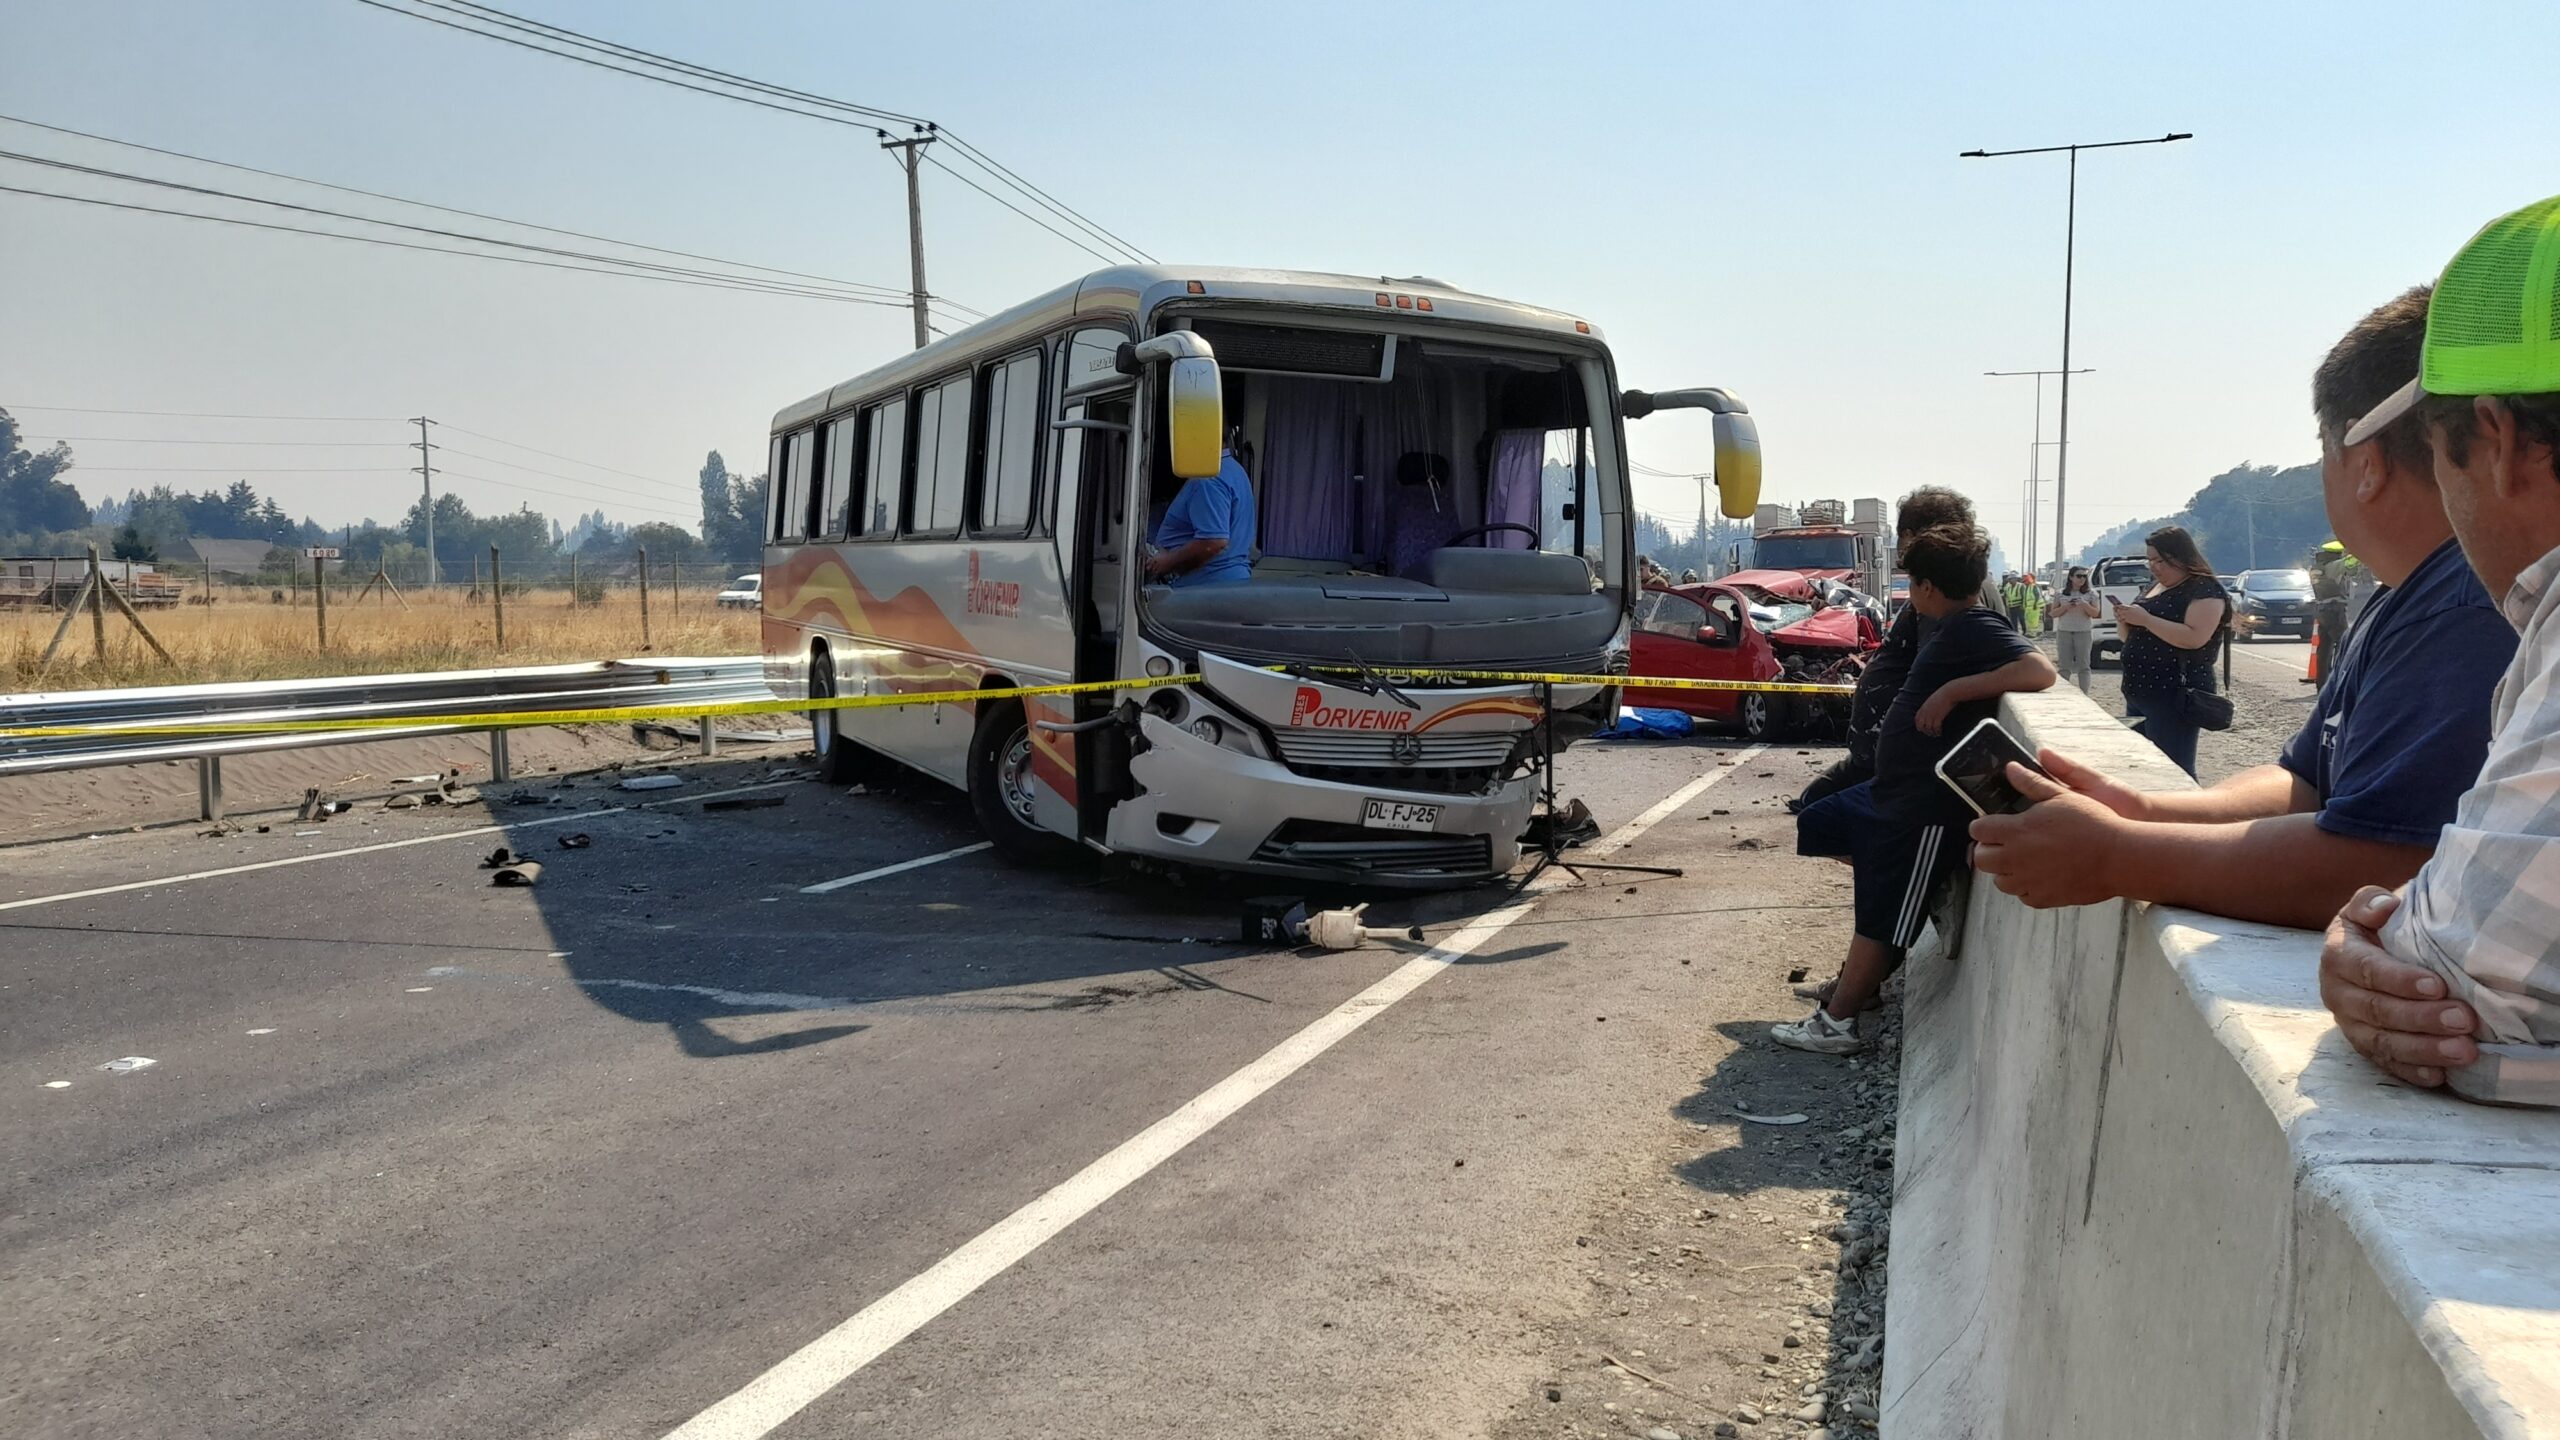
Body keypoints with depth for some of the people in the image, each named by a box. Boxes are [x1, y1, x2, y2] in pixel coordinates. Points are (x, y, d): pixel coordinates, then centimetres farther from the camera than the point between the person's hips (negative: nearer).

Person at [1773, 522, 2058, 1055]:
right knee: (1818, 826, 24)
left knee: (1880, 915, -2)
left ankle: (1835, 1023, 7)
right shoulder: (1958, 626, 10)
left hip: (1928, 803, -11)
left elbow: (2040, 669, -33)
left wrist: (1953, 690, -31)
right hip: (1894, 788, 11)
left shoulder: (1976, 628, -19)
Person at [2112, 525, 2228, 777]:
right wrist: (2125, 621, 2)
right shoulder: (2154, 587, 17)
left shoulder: (2205, 589, -9)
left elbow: (2195, 638, -23)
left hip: (2175, 696, -9)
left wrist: (2145, 619, -22)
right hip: (2139, 693, 9)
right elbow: (2134, 637, 24)